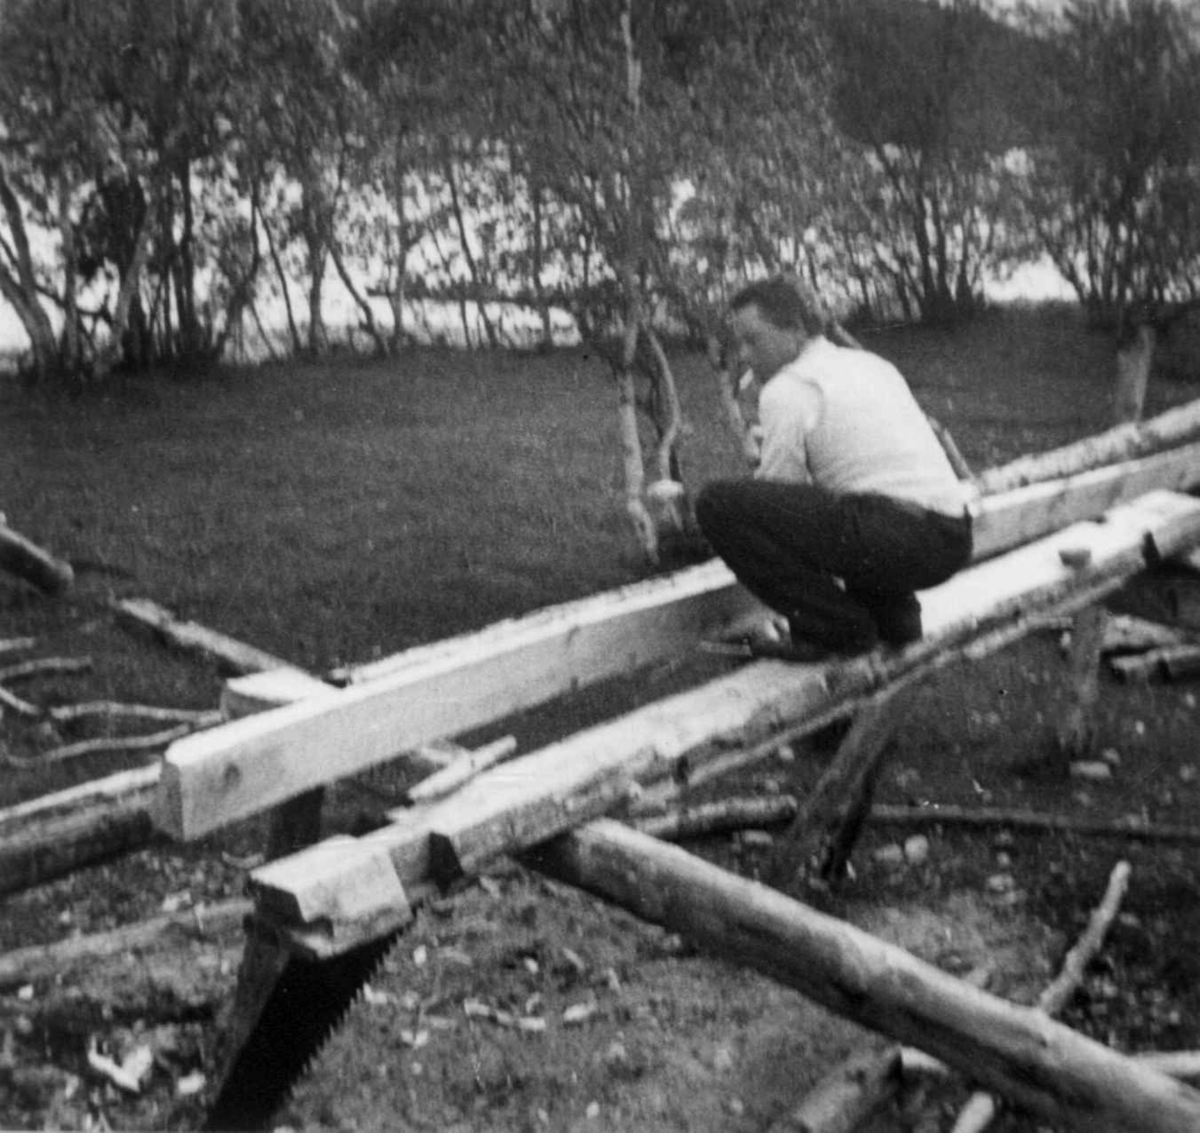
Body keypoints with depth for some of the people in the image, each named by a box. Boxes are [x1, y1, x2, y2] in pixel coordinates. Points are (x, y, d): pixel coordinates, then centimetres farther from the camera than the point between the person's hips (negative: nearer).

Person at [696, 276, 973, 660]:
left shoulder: (786, 390, -3)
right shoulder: (872, 364, 23)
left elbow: (776, 501, 1)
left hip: (898, 539, -9)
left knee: (719, 501, -12)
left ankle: (834, 628, -4)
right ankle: (894, 613, 20)